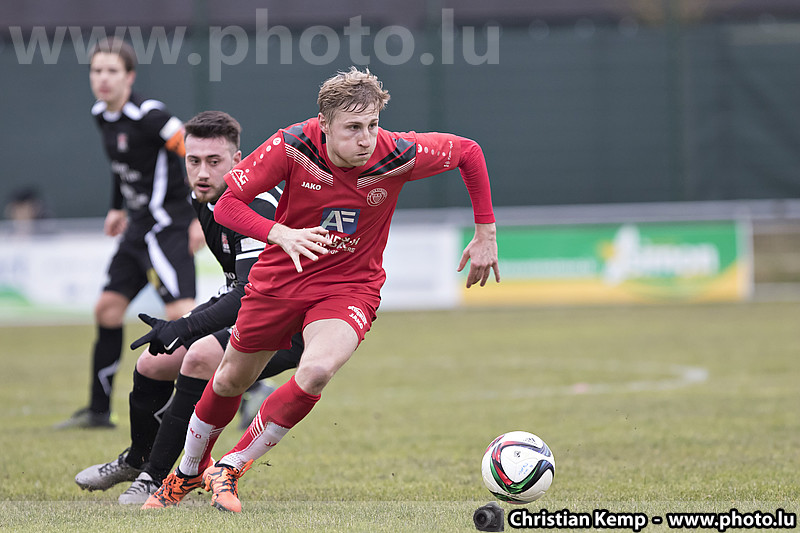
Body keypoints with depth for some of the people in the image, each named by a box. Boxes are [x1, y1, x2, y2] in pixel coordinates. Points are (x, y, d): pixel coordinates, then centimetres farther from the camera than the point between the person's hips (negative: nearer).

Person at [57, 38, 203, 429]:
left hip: (169, 227, -9)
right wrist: (118, 208, 25)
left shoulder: (148, 116, -20)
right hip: (140, 228, 9)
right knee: (108, 308, 11)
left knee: (181, 313, -22)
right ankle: (99, 411, 21)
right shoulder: (102, 115, 7)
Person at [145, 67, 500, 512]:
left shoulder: (397, 155, -22)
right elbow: (226, 203, -20)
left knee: (317, 371, -29)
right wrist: (280, 234, -38)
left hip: (351, 287, -1)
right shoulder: (293, 146, -23)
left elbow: (468, 151, -5)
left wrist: (486, 234, -4)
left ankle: (230, 469, -9)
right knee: (232, 379, 15)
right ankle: (189, 472, 45)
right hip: (281, 278, 1)